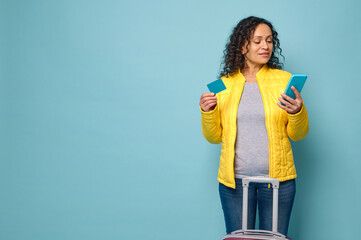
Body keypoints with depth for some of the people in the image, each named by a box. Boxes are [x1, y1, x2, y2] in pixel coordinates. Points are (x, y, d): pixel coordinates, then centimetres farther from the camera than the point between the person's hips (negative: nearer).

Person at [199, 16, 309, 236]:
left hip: (277, 178, 0)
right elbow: (214, 137, 6)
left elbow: (298, 135, 4)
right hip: (234, 180, 0)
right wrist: (207, 112, -11)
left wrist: (298, 112, -16)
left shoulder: (284, 80, 2)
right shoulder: (224, 84, 3)